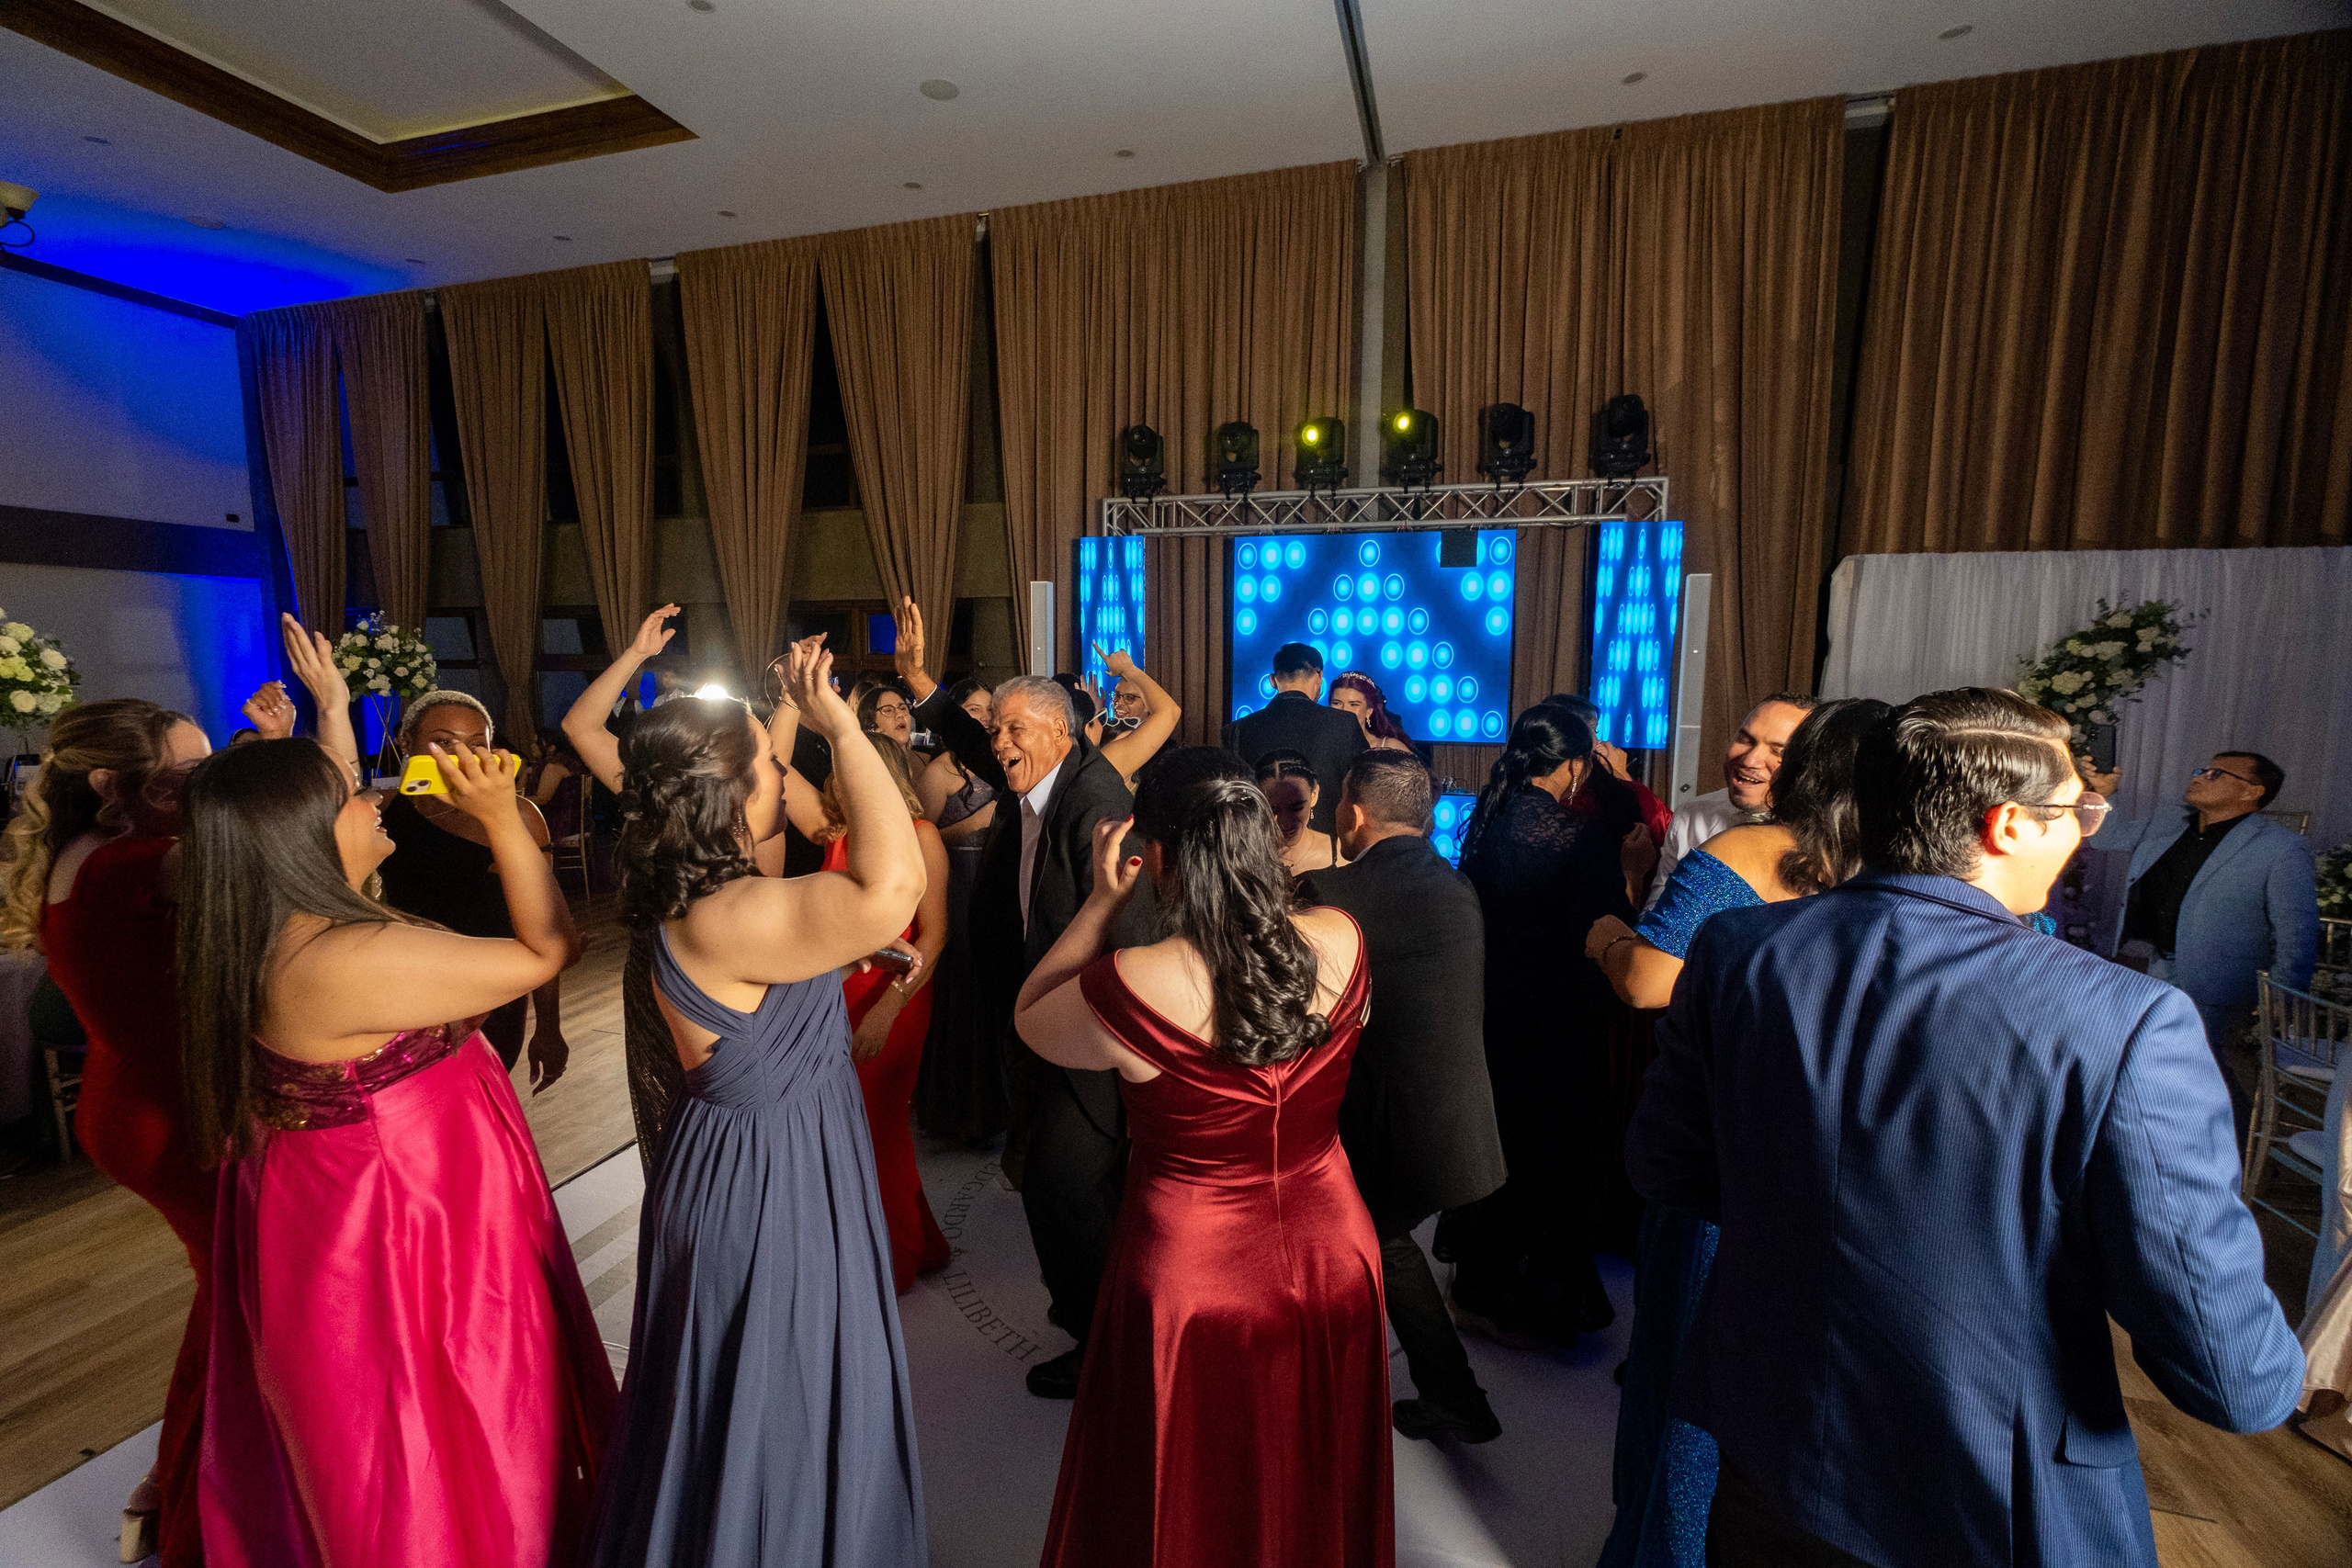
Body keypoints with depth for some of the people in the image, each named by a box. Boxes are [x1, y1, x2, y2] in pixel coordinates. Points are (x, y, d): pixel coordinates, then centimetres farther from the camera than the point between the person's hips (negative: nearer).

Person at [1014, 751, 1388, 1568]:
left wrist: (1102, 900, -9)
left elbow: (1030, 1017, -7)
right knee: (1310, 1497, 32)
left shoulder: (1131, 987, -29)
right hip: (1332, 1258, 4)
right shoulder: (1339, 942, -17)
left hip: (1192, 1278, -3)